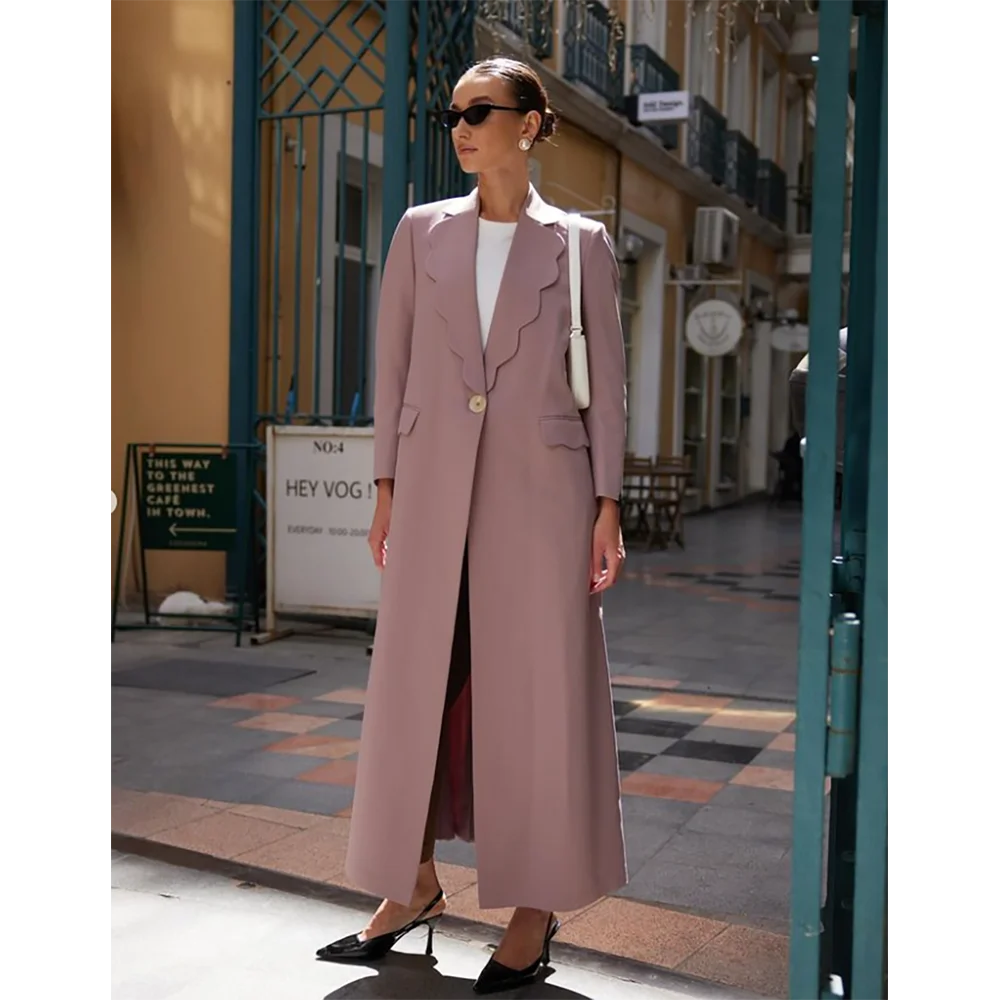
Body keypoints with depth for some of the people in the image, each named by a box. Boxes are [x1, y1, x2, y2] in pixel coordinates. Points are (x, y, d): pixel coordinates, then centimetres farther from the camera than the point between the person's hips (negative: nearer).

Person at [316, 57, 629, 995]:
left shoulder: (579, 242, 4)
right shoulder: (421, 232, 10)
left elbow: (606, 381, 2)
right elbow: (392, 363, 9)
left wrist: (607, 506, -4)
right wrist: (385, 488, 3)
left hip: (542, 484, -2)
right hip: (435, 480, 3)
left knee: (538, 688, 2)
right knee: (416, 679, 7)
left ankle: (536, 904, 15)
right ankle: (413, 883, 23)